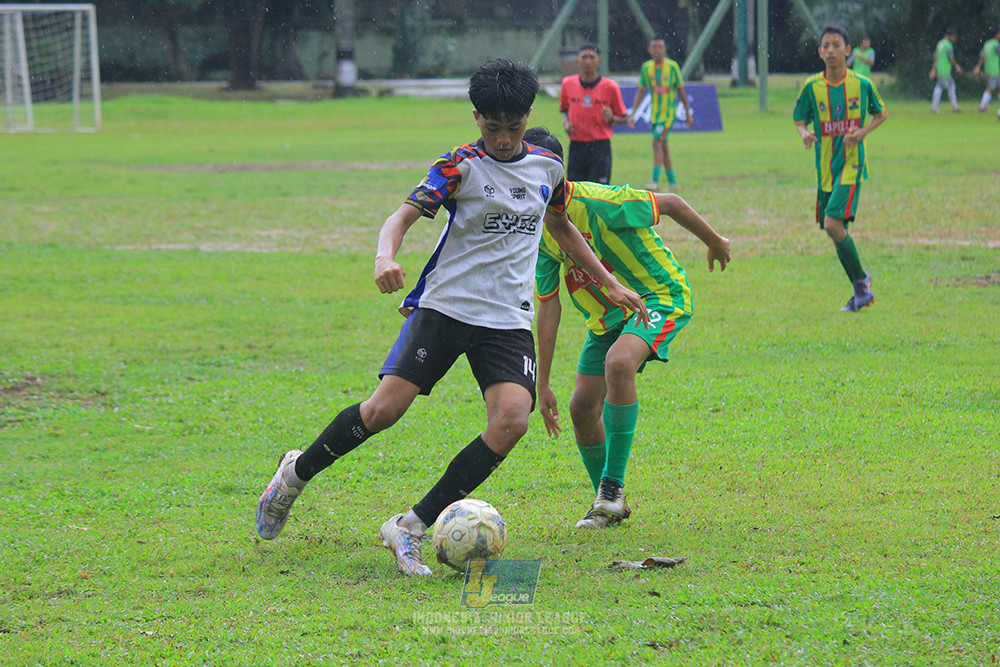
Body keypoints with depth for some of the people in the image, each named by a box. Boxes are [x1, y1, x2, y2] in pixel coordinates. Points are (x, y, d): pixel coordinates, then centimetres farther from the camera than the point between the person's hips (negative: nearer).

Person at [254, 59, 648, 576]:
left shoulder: (548, 168, 10)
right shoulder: (461, 166, -5)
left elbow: (561, 228, 29)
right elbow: (405, 214, -15)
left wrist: (610, 285, 31)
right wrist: (385, 256, -37)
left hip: (509, 320, 4)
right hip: (445, 304, -4)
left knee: (512, 420, -20)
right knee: (385, 408, -15)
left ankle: (412, 527, -14)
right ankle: (298, 472, 13)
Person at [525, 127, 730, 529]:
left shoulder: (594, 203, -27)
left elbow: (670, 204, -15)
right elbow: (548, 306, 1)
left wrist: (715, 242, 2)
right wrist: (543, 384, 0)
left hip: (659, 296, -8)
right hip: (607, 315, 8)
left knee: (618, 362, -35)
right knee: (583, 408, 2)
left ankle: (613, 482, -25)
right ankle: (609, 504, 25)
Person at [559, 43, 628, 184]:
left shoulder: (610, 87, -2)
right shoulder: (568, 84, 5)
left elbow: (623, 118, 5)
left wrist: (611, 119, -16)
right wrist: (566, 122, 1)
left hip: (600, 146, -2)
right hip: (576, 145, 2)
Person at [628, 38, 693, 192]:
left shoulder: (672, 66, -6)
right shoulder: (646, 68, 3)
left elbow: (681, 91, 2)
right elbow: (640, 91, 6)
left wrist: (688, 114, 6)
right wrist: (633, 113, -2)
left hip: (669, 112, -5)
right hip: (655, 114, 5)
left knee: (658, 142, -17)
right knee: (663, 146, 10)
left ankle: (655, 181, -20)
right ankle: (672, 181, 20)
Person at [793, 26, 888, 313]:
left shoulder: (862, 85, -4)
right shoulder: (812, 87, -1)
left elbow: (881, 113, 11)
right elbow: (799, 119, 10)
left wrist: (862, 132, -8)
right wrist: (805, 133, -13)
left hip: (851, 165, -4)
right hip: (825, 168, 4)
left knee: (833, 224, -20)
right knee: (836, 232, 7)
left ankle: (861, 282, -4)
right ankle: (862, 290, 21)